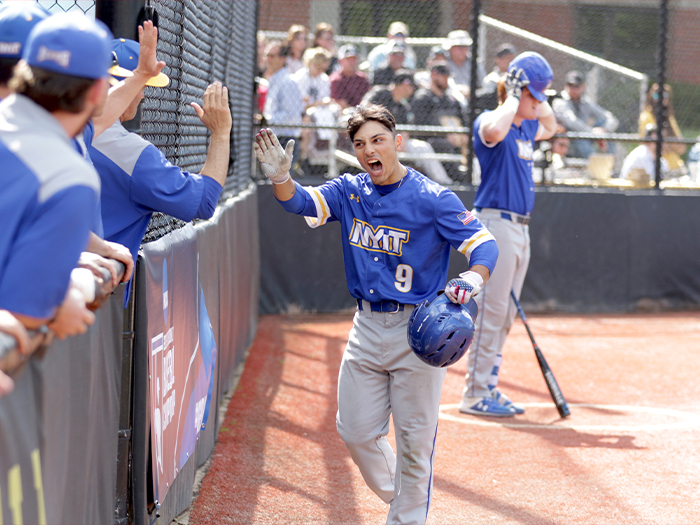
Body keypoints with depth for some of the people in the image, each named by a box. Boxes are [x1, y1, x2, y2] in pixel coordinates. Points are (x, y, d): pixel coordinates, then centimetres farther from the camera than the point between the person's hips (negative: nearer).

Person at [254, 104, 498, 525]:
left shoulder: (433, 199, -12)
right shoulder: (350, 191, 4)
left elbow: (484, 243, -18)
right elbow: (304, 203, -10)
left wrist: (473, 279, -39)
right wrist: (281, 179, -32)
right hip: (367, 326, 5)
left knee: (414, 439, 1)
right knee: (356, 431, 10)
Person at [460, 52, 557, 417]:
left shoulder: (526, 127, 14)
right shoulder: (489, 122, -11)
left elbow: (550, 128, 37)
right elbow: (494, 132, -36)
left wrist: (540, 100, 17)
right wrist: (513, 97, -21)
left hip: (520, 228, 9)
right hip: (495, 225, -9)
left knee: (505, 316, 12)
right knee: (490, 312, -7)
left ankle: (489, 389, 19)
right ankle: (474, 395, -2)